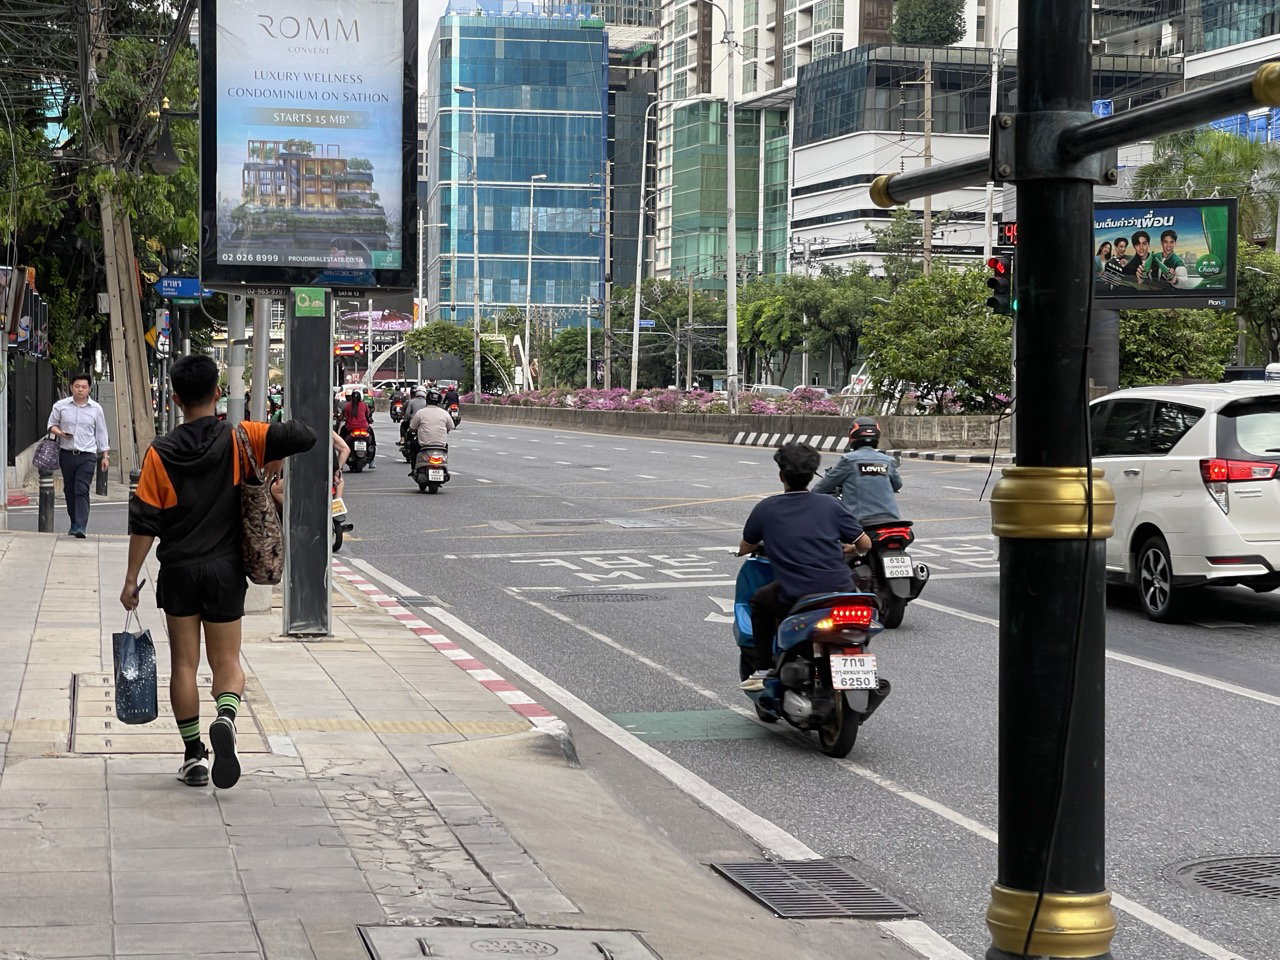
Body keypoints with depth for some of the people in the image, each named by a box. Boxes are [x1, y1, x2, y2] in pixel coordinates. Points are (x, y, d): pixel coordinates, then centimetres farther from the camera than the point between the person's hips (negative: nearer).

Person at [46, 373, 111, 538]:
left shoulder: (96, 409, 6)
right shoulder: (60, 406, 6)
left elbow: (101, 433, 11)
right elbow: (52, 424, 15)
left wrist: (104, 456, 9)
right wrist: (59, 432, -8)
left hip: (87, 456, -2)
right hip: (66, 454, 2)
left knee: (82, 491, -13)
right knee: (69, 490, 10)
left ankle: (80, 527, -19)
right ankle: (74, 522, 24)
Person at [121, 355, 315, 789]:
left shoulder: (161, 453, -4)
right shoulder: (239, 439, -5)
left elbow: (144, 522, -5)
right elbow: (304, 436, -14)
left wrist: (131, 579, 2)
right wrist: (275, 458, 7)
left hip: (178, 570, 0)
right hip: (225, 569, 0)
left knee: (183, 663, 9)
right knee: (226, 660, 8)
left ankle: (194, 754, 10)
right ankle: (225, 717, -23)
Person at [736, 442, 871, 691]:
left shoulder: (766, 509, 4)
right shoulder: (829, 505, 5)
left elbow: (744, 548, 19)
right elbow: (865, 544, 9)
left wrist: (766, 544, 43)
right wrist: (847, 548, 32)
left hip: (795, 599, -1)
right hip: (841, 592, 1)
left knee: (760, 601, 29)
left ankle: (763, 671, 25)